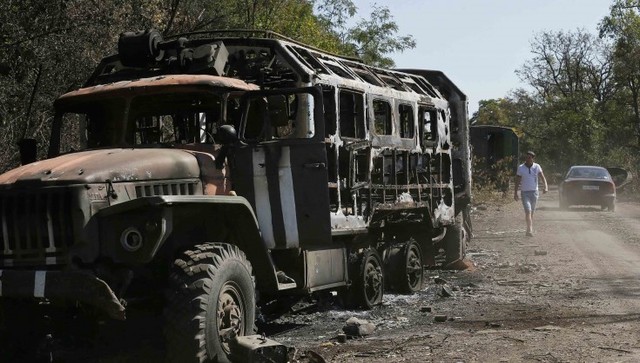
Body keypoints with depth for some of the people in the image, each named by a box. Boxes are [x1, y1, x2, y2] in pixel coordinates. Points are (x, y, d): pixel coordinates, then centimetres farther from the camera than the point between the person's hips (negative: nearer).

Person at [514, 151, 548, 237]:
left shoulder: (537, 167, 1)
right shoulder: (521, 167, -2)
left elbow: (542, 177, -5)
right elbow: (517, 180, 2)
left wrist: (546, 186, -23)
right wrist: (515, 193, -1)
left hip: (534, 192, 2)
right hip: (524, 192, -2)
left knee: (532, 212, 10)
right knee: (528, 211, -16)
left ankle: (529, 230, 21)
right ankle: (530, 230, -25)